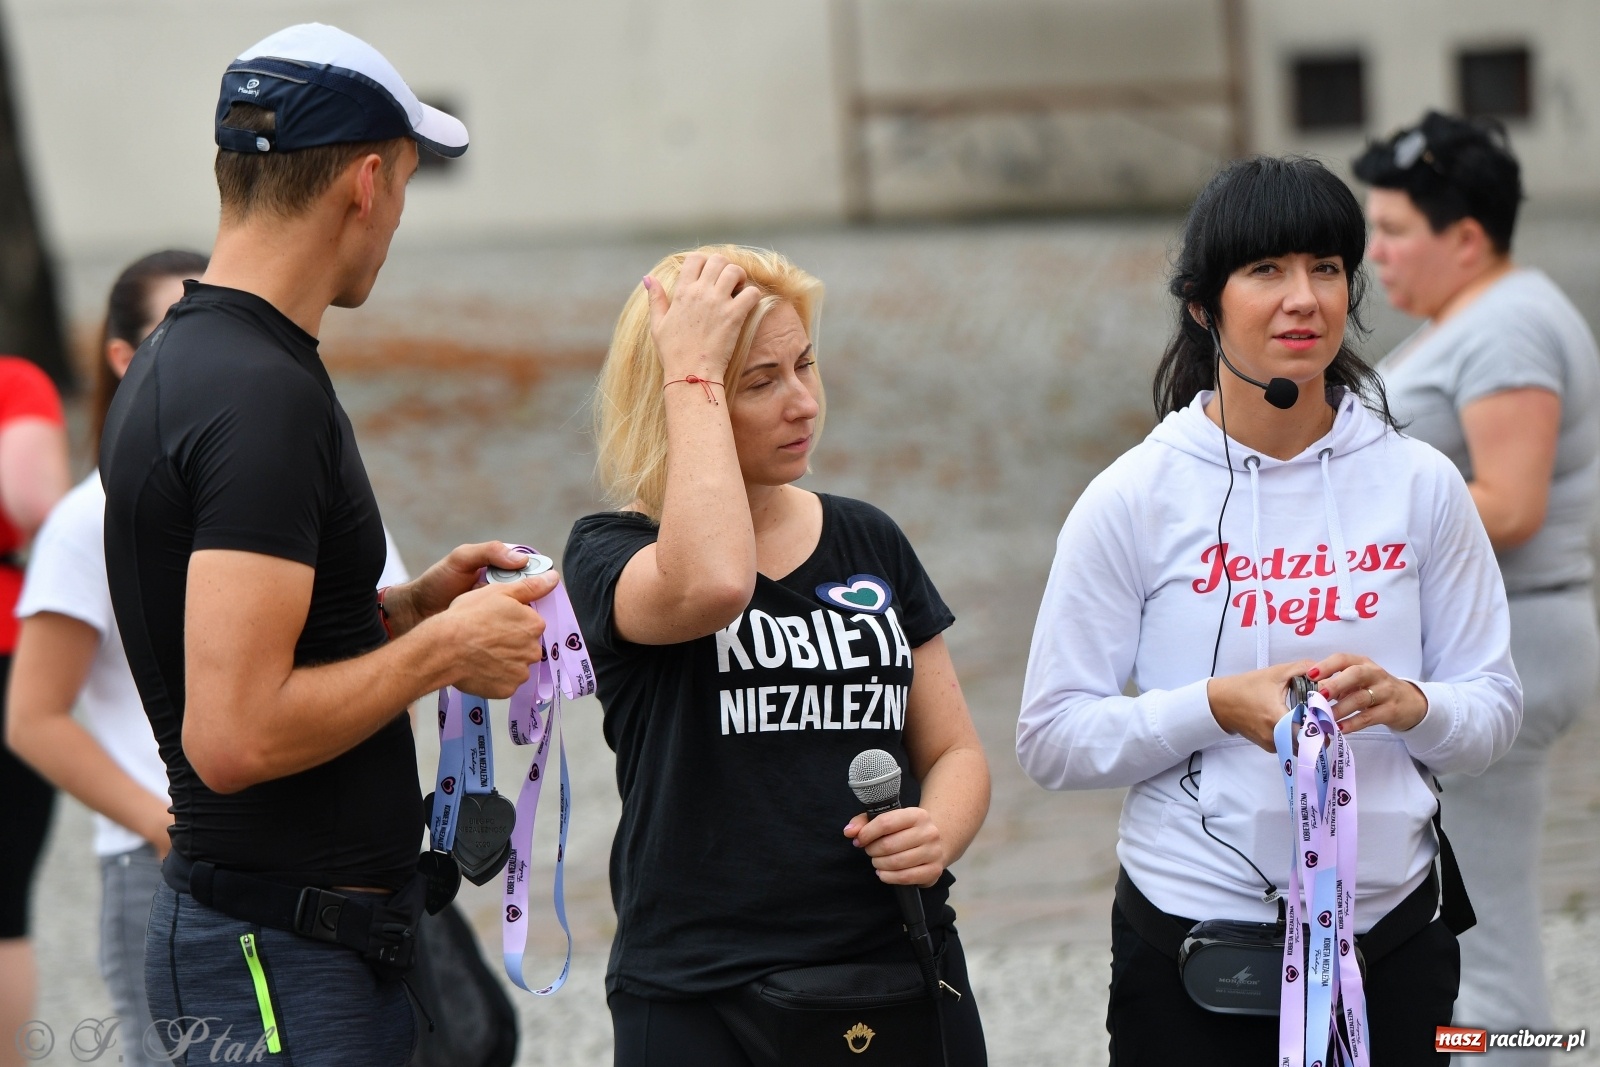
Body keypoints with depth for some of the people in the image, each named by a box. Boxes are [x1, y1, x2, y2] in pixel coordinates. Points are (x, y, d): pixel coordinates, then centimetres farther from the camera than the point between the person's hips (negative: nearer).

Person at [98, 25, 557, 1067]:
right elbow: (234, 734, -26)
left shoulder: (176, 359, 11)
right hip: (282, 955, -10)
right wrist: (442, 648, -14)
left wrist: (411, 603, 12)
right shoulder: (267, 395, -20)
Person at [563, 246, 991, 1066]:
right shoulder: (610, 556, -4)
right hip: (704, 1001, -4)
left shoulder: (870, 544, 11)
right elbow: (712, 583, -28)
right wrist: (693, 373, -20)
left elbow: (952, 749, 14)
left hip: (906, 979, 4)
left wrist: (940, 833, -9)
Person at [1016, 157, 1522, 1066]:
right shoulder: (1135, 499, -6)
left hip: (1391, 929, 2)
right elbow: (1052, 739, -8)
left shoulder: (1420, 486, 0)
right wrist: (1217, 708, -22)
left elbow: (1494, 710, 4)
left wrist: (1408, 703, -18)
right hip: (1192, 938, -2)